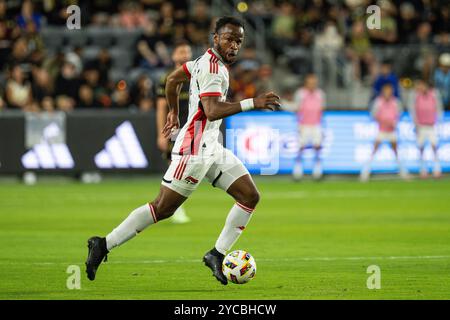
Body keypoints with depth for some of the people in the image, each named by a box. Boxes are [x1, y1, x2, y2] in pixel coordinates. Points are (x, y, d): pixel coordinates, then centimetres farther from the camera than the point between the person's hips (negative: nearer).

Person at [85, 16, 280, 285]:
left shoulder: (209, 60, 13)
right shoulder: (211, 68, -17)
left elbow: (173, 79, 26)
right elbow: (212, 110, -31)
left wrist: (174, 113, 40)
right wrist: (252, 103, -34)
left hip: (212, 149, 10)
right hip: (195, 149, -10)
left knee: (251, 197, 2)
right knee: (163, 208, -8)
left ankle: (217, 255, 5)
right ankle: (103, 245, 1)